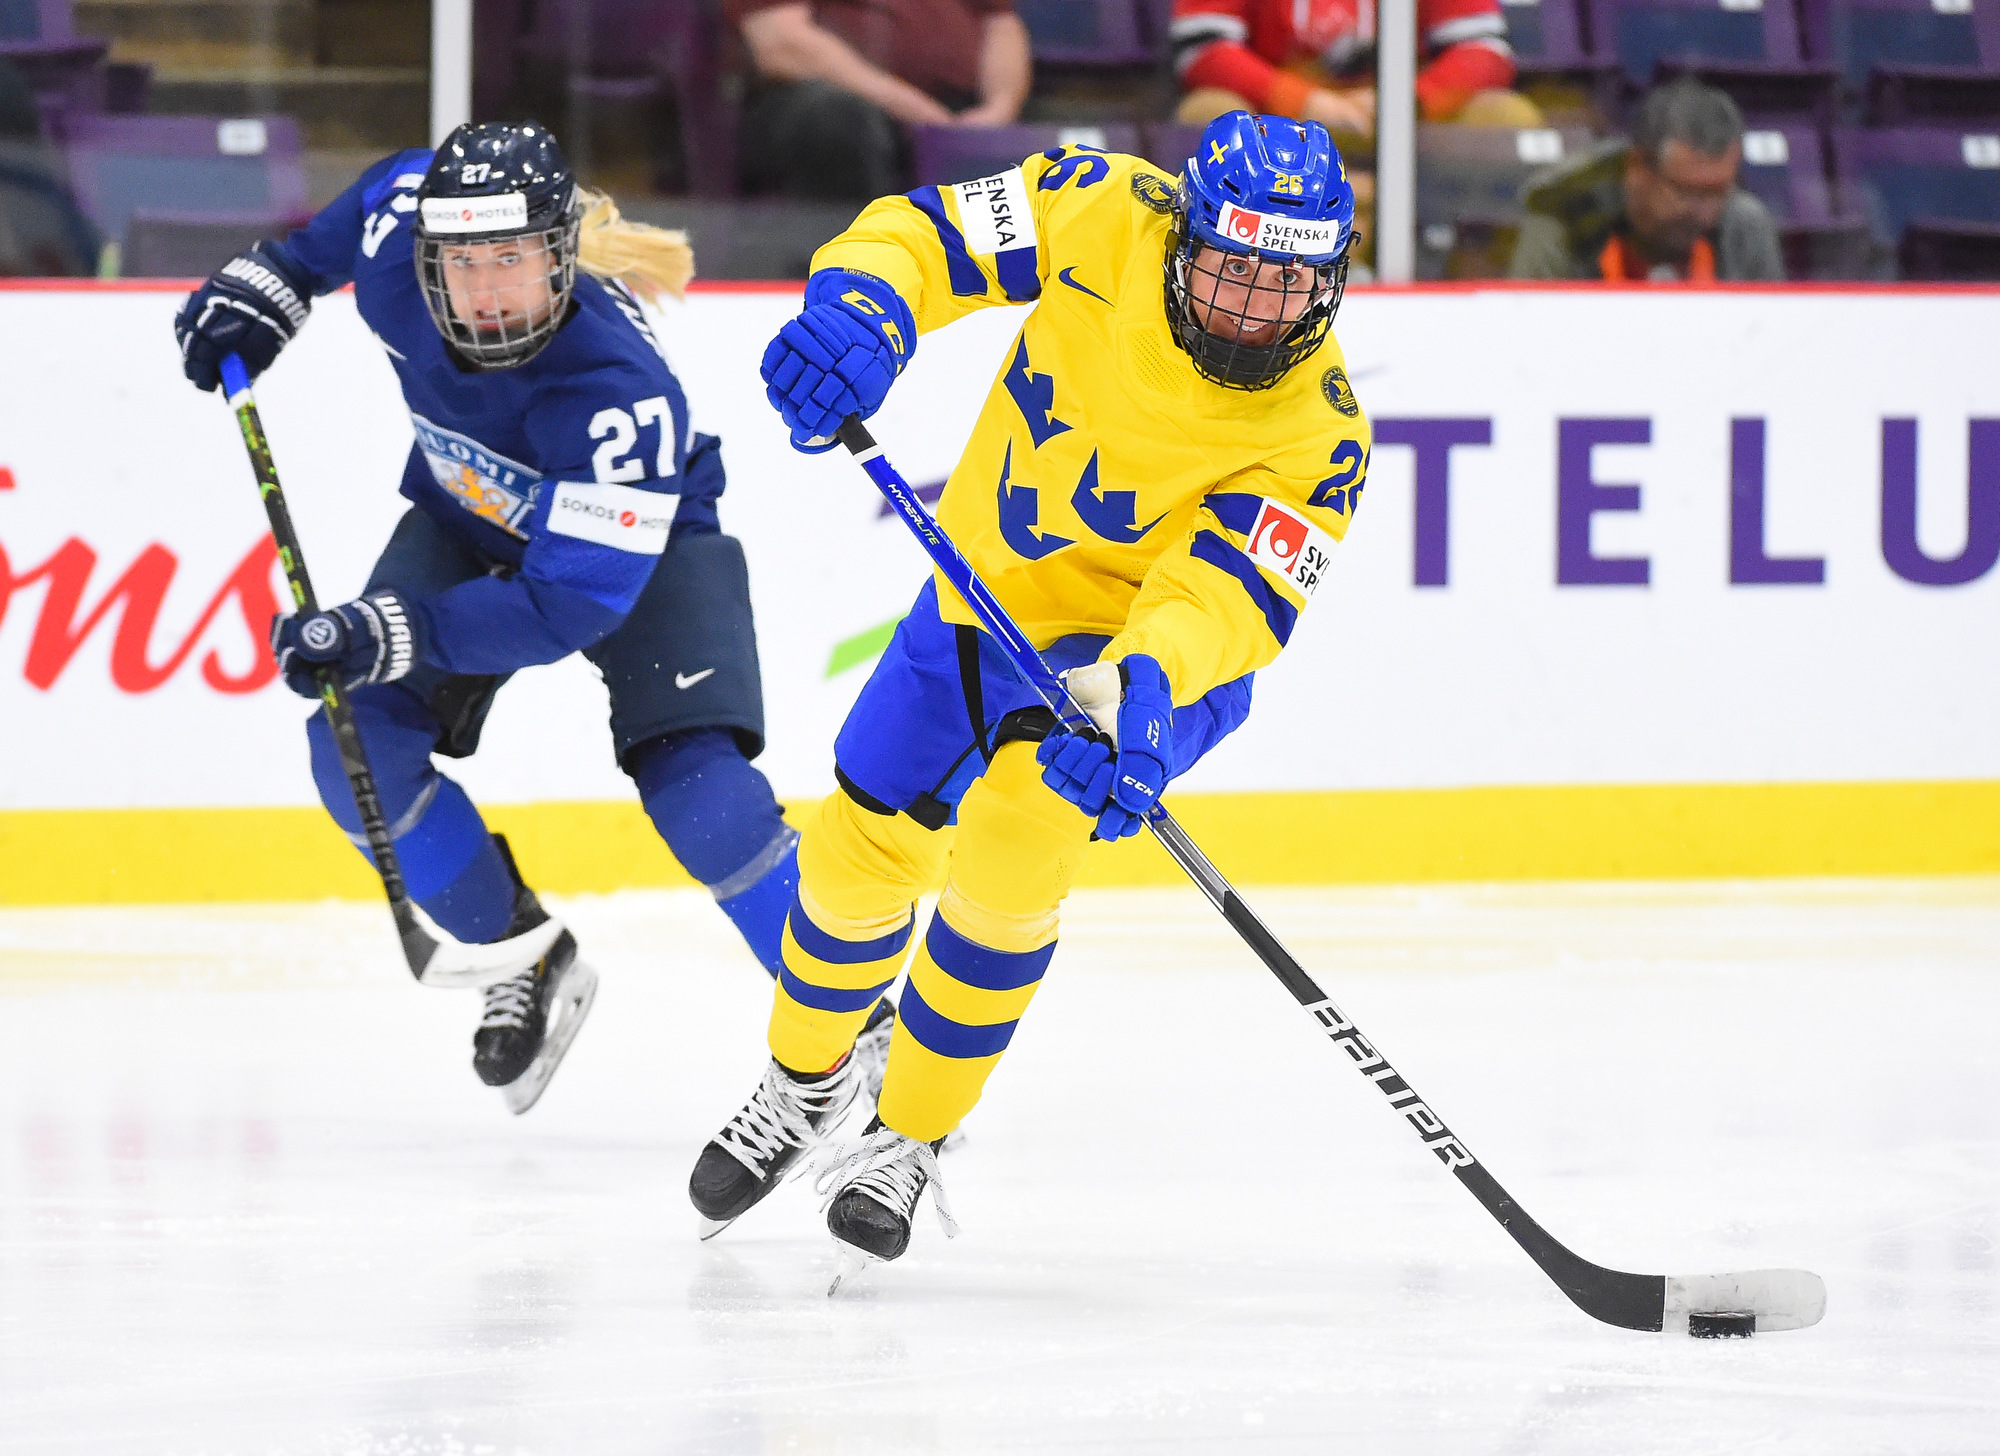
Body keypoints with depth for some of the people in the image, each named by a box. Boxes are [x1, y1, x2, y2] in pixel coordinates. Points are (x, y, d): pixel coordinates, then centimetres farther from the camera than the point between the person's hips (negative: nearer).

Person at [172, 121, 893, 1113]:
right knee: (358, 748, -14)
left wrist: (394, 634, -50)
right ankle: (524, 959, 8)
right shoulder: (398, 247, -26)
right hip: (470, 520, 5)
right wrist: (272, 280, 2)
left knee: (695, 790, -25)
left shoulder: (619, 393, -41)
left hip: (638, 540, -5)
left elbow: (568, 602, -42)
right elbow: (397, 187, 1)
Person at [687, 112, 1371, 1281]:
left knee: (1015, 834, -26)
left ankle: (908, 1142, -8)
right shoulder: (1109, 219, -22)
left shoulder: (1316, 435, -28)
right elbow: (934, 234, -18)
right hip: (991, 593, 4)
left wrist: (1132, 693, -55)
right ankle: (806, 1084, 39)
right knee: (864, 841, 7)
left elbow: (1224, 592, -36)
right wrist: (858, 308, -40)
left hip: (1162, 650, -4)